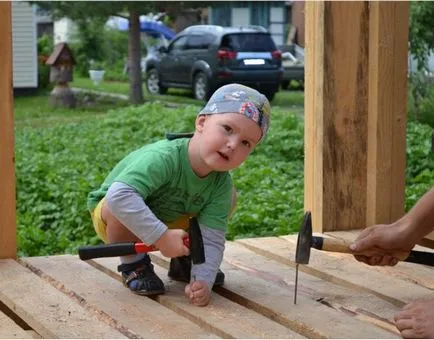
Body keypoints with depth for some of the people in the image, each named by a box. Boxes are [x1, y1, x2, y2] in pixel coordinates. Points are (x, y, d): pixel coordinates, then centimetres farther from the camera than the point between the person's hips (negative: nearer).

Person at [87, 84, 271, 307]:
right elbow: (119, 196, -52)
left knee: (228, 197, -7)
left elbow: (211, 239, -23)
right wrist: (161, 237, -52)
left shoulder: (220, 184, -20)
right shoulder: (164, 158, -39)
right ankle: (133, 264, -9)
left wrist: (202, 281, -39)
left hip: (169, 219, 5)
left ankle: (183, 261, 9)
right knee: (118, 208, -40)